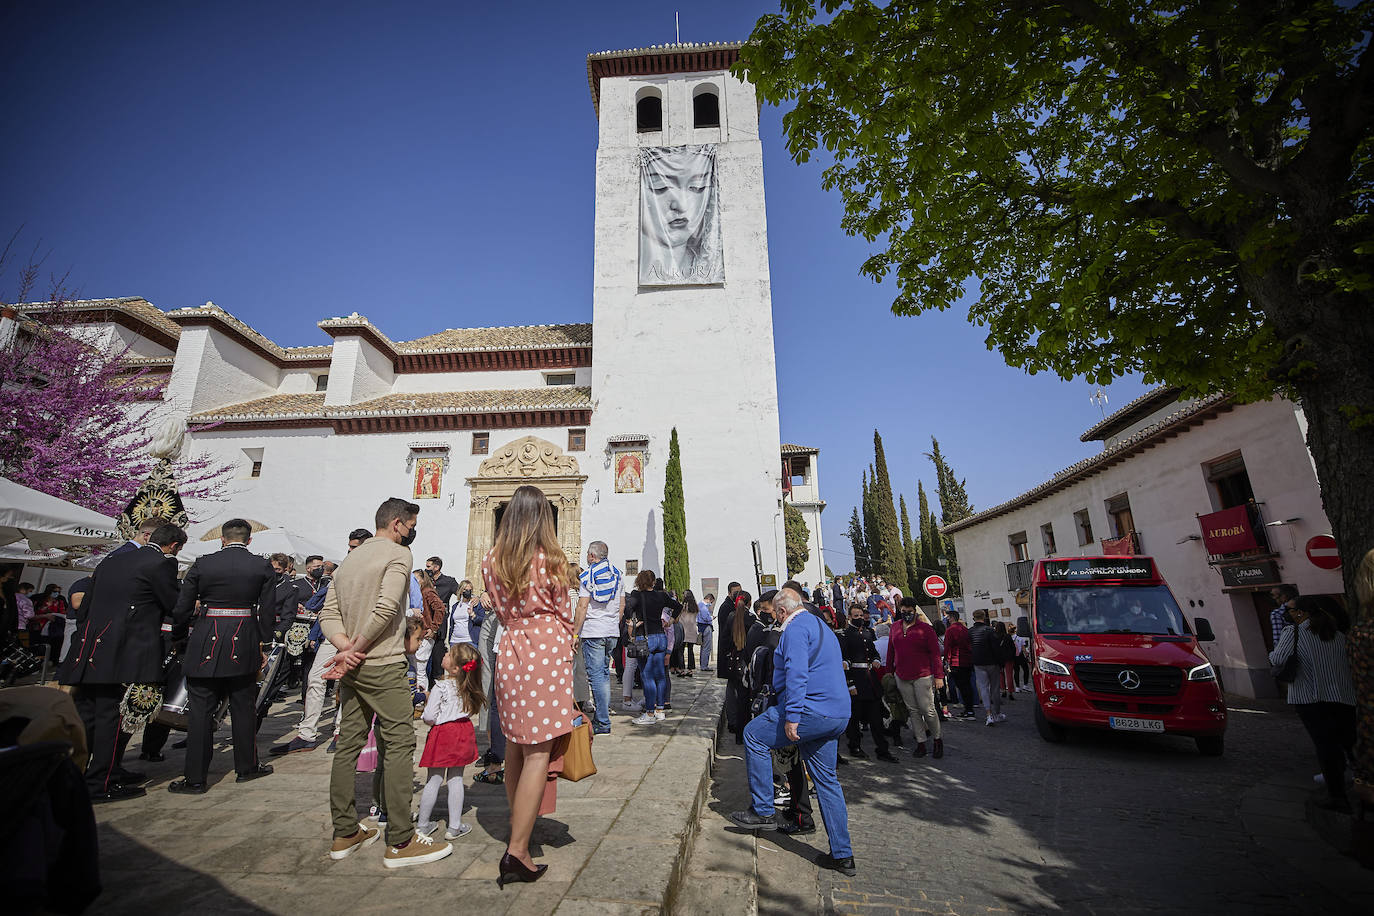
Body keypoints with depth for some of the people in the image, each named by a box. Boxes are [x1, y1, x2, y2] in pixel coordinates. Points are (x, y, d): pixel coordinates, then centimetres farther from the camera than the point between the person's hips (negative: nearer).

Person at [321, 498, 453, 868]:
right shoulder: (398, 554, -9)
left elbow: (328, 614, 8)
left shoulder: (348, 560, 15)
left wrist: (347, 648, -4)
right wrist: (353, 650, -11)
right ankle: (400, 841, 3)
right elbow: (385, 609, -21)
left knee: (349, 745, 14)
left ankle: (345, 833, 25)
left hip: (351, 669, 9)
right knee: (399, 745, -2)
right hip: (383, 666, -8)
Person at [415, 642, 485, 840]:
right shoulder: (471, 688, -4)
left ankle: (423, 824, 25)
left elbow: (429, 717, -17)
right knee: (455, 780, 13)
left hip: (443, 735, -4)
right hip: (463, 733, 4)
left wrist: (424, 717, 5)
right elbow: (480, 710, 9)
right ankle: (454, 827, 19)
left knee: (433, 780, 11)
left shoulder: (441, 687, -20)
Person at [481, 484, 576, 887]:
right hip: (546, 653, -5)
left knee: (515, 747, 19)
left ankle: (518, 826, 36)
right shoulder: (551, 559, -10)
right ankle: (517, 851, -1)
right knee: (538, 753, -1)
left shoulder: (491, 561, 3)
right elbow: (564, 615, -1)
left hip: (510, 650, 6)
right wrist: (566, 643, 14)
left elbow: (500, 611, 12)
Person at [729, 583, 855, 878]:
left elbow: (796, 674, -21)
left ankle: (763, 811, 7)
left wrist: (792, 716, -22)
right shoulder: (822, 627, 21)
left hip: (812, 709, -10)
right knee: (826, 779, 17)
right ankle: (842, 855, 21)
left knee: (754, 735, 3)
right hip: (837, 715, 10)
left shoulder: (795, 629, -10)